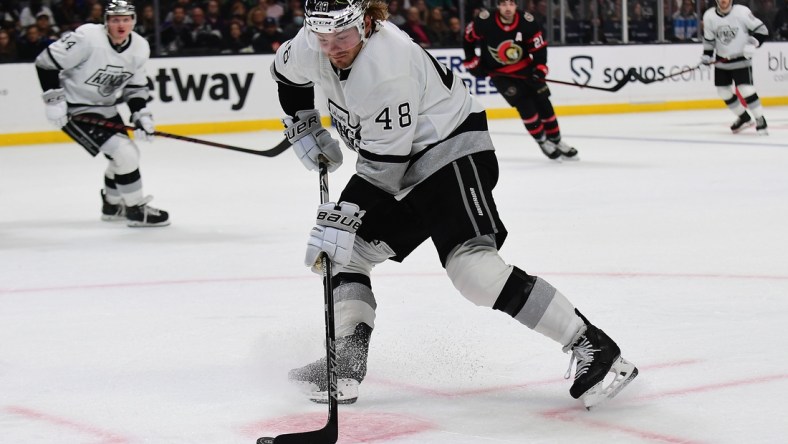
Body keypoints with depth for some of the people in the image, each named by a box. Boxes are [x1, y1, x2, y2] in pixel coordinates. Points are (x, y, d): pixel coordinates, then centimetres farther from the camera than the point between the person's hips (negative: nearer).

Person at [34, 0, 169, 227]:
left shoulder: (140, 48, -5)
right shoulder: (88, 37, -26)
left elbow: (135, 87, 8)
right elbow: (46, 63, -21)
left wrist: (141, 114, -7)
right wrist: (54, 100, -22)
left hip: (104, 107, 8)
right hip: (74, 110, -8)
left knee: (128, 154, 16)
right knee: (124, 154, -16)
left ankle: (112, 205, 39)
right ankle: (136, 210, -1)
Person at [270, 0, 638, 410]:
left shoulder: (388, 68, -30)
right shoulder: (311, 47, -5)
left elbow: (383, 165, -28)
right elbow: (286, 72, 20)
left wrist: (341, 219, -27)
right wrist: (303, 129, 16)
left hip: (450, 148, -10)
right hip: (396, 161, 10)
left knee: (469, 263, -24)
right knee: (346, 248, 3)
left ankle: (590, 346, -23)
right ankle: (346, 362, 9)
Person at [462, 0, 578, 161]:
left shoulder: (527, 22, -18)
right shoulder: (484, 22, -22)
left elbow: (539, 46, -8)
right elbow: (469, 36, -3)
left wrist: (540, 68, -20)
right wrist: (471, 61, -1)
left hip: (525, 68, 3)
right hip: (500, 73, -2)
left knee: (543, 103, 2)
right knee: (525, 106, -16)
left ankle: (556, 141, 18)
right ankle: (542, 141, 0)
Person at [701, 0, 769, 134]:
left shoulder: (742, 12, -17)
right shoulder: (709, 16, -4)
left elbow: (761, 30, -12)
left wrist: (752, 43, -25)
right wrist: (707, 55, 0)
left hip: (741, 59, -5)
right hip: (721, 61, 5)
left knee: (746, 90, -18)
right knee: (723, 91, 9)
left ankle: (760, 120, -4)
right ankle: (744, 118, 27)